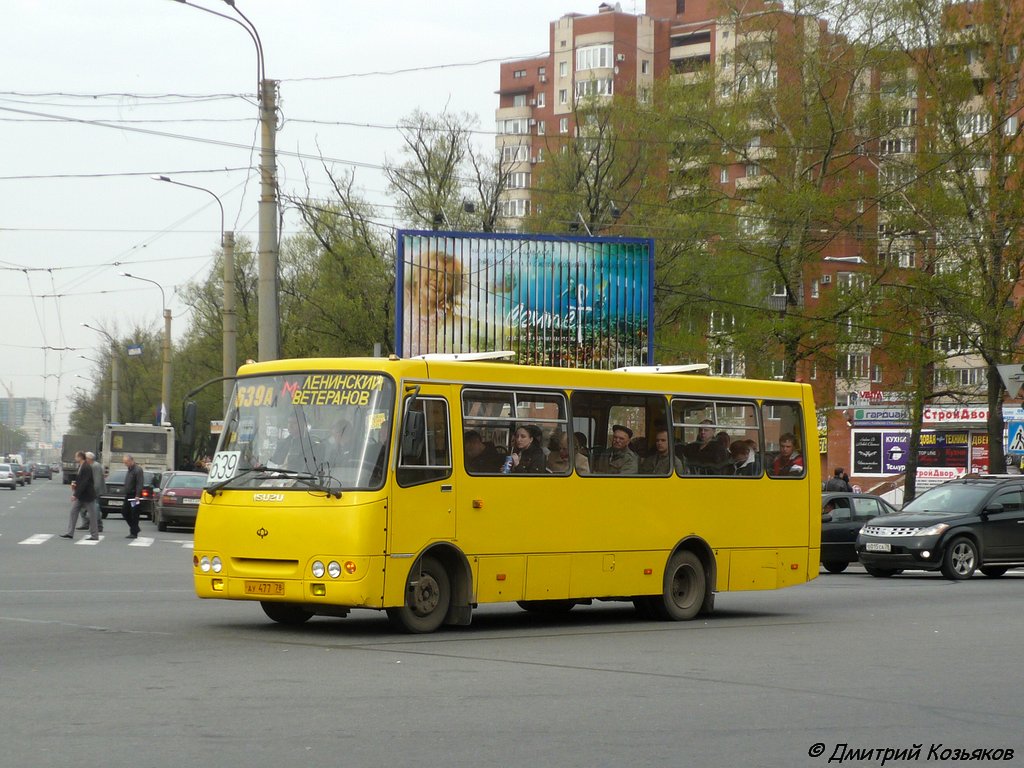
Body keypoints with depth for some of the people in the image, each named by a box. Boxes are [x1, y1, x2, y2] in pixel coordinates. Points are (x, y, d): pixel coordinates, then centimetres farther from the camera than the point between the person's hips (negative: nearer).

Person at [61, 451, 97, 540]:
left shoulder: (86, 468, -20)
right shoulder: (80, 467, 10)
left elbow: (84, 483, -25)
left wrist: (76, 494, -25)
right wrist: (74, 483, 0)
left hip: (87, 495, -10)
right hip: (80, 496, 10)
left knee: (92, 515, -1)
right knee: (73, 512, 6)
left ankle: (95, 535, 5)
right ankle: (70, 533, 8)